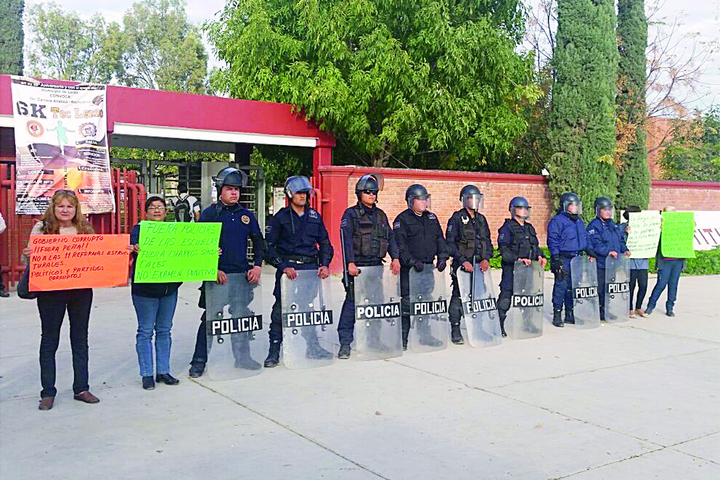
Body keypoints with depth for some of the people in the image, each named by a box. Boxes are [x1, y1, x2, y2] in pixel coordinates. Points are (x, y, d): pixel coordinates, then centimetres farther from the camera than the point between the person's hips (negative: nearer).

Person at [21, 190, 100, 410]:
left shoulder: (85, 229, 9)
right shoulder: (42, 228, 0)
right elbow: (30, 259, -1)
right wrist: (27, 256, -24)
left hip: (82, 290, 3)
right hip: (51, 291, -3)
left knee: (80, 338, 10)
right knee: (49, 340, 5)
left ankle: (81, 388, 19)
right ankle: (48, 392, 14)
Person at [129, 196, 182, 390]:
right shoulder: (139, 229, -2)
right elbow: (134, 246, -19)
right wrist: (135, 250, -43)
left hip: (169, 287, 4)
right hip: (145, 288, -4)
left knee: (164, 330, 11)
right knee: (145, 331, 1)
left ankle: (163, 371, 19)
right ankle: (147, 374, 10)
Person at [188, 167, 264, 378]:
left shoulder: (246, 215, 10)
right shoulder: (209, 214, -2)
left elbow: (259, 242, 16)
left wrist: (257, 266, 2)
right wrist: (213, 270, -14)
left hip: (242, 274, 4)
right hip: (217, 275, -4)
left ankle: (242, 357, 25)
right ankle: (199, 361, 10)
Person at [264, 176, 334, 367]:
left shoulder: (314, 216, 13)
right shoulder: (281, 217, 1)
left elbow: (324, 243, 19)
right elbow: (269, 246, -3)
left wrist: (325, 264, 4)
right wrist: (283, 266, -14)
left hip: (311, 268, 4)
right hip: (288, 268, -4)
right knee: (281, 309, -6)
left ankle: (313, 348, 23)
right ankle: (274, 351, 2)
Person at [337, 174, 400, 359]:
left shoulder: (380, 215, 17)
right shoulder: (351, 214, 0)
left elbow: (390, 237, 15)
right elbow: (346, 240, -10)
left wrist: (395, 257, 0)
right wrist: (350, 263, -21)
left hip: (376, 266, 6)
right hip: (357, 267, -5)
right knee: (352, 303, -8)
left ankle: (375, 340, 19)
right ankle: (345, 343, -3)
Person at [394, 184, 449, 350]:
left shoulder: (431, 218, 16)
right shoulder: (402, 219, -4)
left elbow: (440, 238, 18)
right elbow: (400, 244, -12)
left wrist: (442, 257, 3)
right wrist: (412, 261, -20)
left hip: (428, 266, 6)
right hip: (409, 268, -6)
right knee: (407, 302, -6)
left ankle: (424, 334, 23)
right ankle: (403, 338, 1)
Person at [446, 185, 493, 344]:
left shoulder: (481, 219, 16)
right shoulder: (457, 218, -3)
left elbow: (487, 241, 16)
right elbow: (450, 243, -9)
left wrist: (486, 258, -1)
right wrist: (463, 261, -17)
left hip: (480, 265, 6)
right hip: (462, 265, -5)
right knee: (458, 296, -4)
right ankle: (455, 330, 3)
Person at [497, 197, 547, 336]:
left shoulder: (529, 228, 20)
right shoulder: (507, 227, -4)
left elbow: (535, 246, 26)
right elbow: (503, 249, -14)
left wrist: (540, 256, 6)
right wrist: (518, 259, -22)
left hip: (528, 267, 7)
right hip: (511, 268, -7)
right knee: (506, 295, -9)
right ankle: (499, 325, -4)